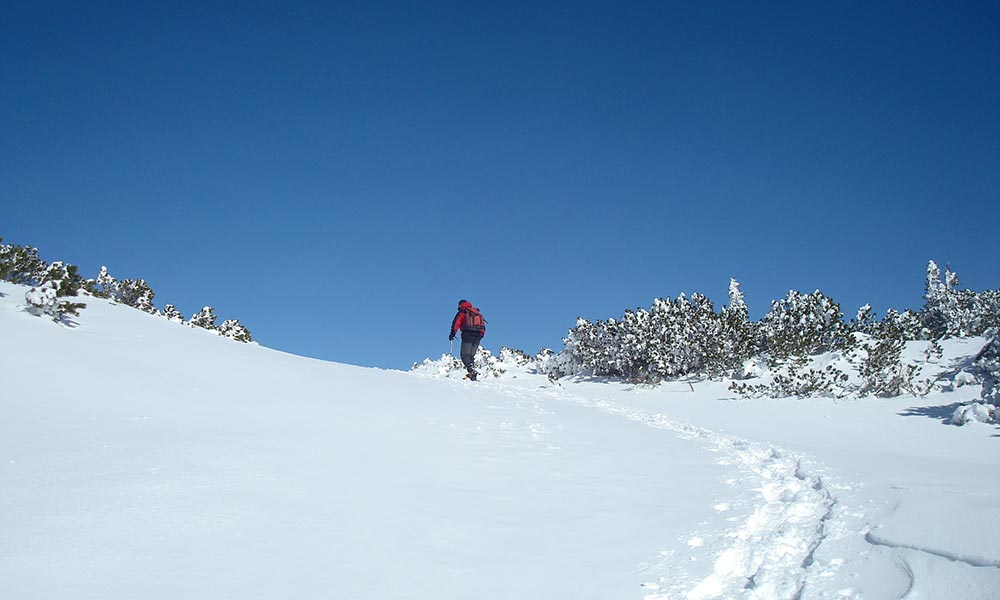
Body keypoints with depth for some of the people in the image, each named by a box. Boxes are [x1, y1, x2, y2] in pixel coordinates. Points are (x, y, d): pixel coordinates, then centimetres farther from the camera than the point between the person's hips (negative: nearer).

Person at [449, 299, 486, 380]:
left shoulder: (462, 312, 8)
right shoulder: (477, 312, 25)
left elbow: (456, 323, -3)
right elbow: (483, 324, 22)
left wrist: (452, 333, -4)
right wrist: (481, 334, 24)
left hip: (468, 334, -6)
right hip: (478, 335, 6)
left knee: (465, 355, -8)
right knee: (471, 355, 11)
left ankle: (471, 370, -30)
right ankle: (472, 373, -3)